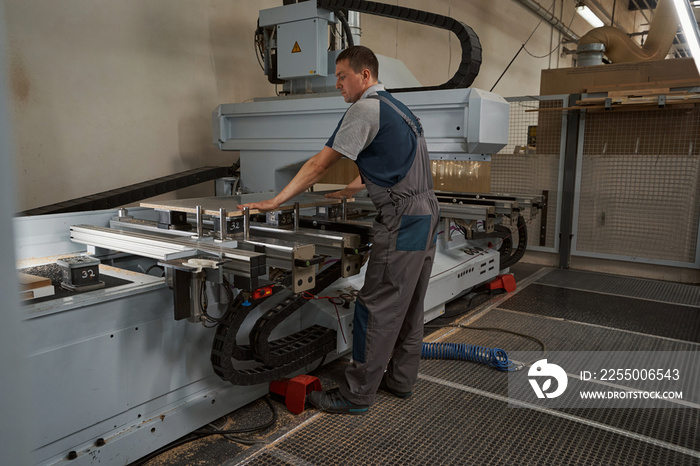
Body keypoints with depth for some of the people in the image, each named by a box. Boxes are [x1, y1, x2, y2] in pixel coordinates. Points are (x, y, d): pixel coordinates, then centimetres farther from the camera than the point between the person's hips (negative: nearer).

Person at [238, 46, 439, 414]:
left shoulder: (366, 108, -10)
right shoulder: (395, 107, 20)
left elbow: (320, 163, -13)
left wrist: (275, 201, -9)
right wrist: (352, 188, 38)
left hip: (402, 220, -10)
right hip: (425, 214, 10)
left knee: (378, 309, -5)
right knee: (408, 306, 15)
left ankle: (357, 395, 4)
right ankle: (400, 379, 26)